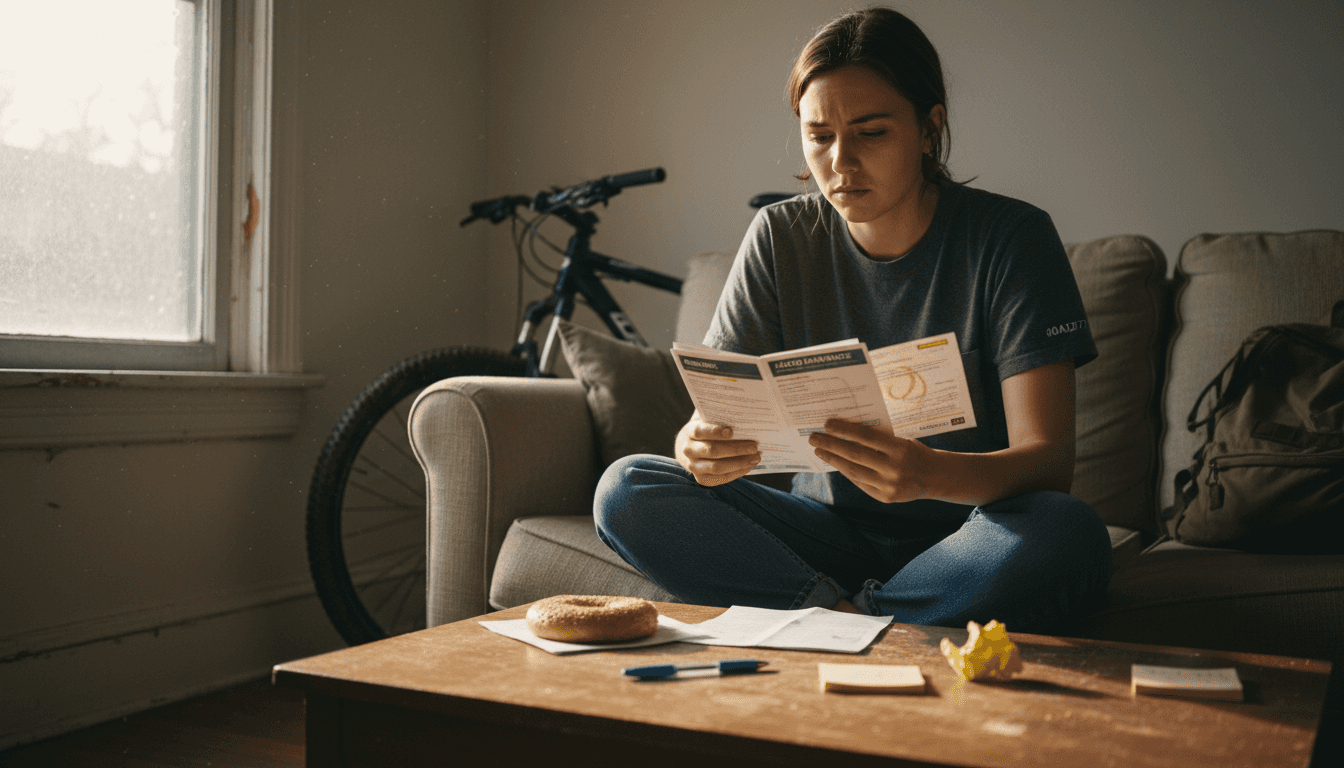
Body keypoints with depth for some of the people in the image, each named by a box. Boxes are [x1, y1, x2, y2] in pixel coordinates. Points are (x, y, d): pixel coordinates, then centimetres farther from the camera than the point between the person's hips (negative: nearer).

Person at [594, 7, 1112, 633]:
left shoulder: (1011, 239, -10)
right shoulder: (780, 237, -2)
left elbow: (1048, 458, -18)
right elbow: (714, 410, -6)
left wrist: (928, 474, -40)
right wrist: (699, 448, -33)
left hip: (965, 534, -2)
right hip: (829, 528, 3)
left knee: (1066, 536, -36)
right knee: (626, 492, -17)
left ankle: (829, 618, -18)